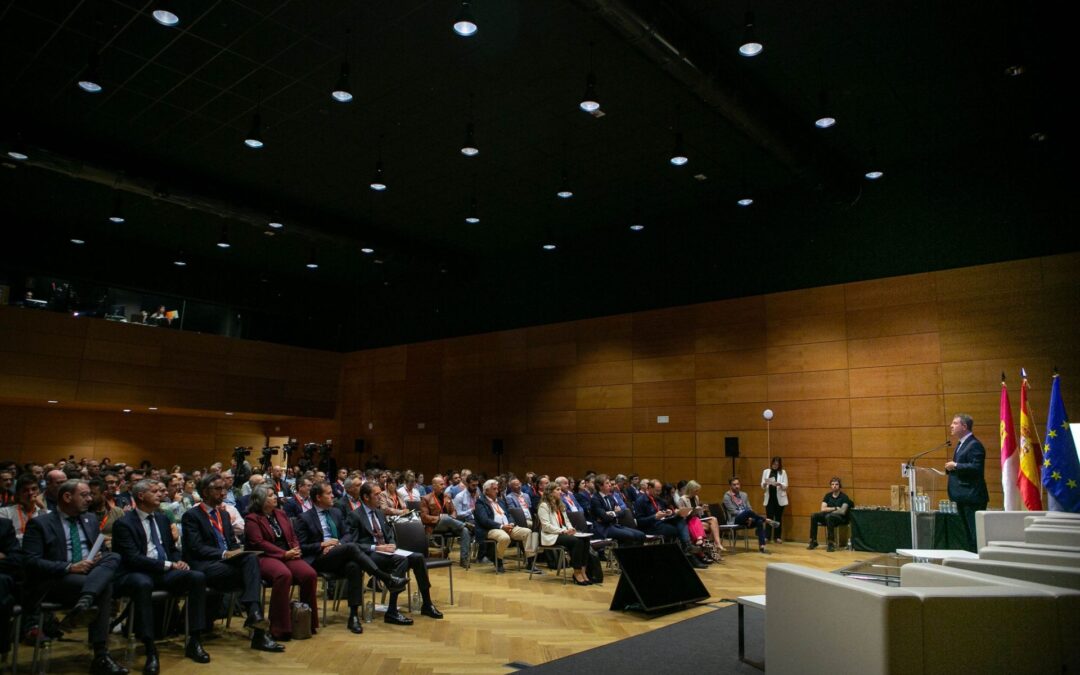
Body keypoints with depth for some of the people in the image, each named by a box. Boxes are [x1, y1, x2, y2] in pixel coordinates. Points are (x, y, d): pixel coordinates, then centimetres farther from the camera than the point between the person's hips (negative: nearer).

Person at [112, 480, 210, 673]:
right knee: (142, 584, -40)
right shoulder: (123, 523, -4)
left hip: (166, 572, 6)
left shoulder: (162, 518, 17)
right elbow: (133, 558, -15)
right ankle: (150, 650, -34)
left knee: (198, 577, -22)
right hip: (138, 574, -6)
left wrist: (179, 561, -1)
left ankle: (193, 642, -16)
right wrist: (169, 565, -19)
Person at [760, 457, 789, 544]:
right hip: (769, 497, 1)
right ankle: (767, 536, 0)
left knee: (778, 518, 4)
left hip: (779, 498, -1)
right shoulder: (766, 471, 7)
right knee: (769, 517, -2)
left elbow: (785, 486, -3)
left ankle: (777, 537, 8)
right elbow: (762, 486, 5)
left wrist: (779, 484, -23)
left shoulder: (783, 472, 2)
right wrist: (765, 483, -18)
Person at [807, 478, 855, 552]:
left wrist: (829, 510, -6)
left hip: (841, 518, -5)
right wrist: (835, 508, -10)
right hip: (827, 516, 5)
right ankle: (813, 541, -17)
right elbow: (823, 509, 1)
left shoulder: (844, 497, -4)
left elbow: (842, 511, -15)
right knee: (813, 516, -22)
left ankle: (831, 543, -35)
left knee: (829, 516, -39)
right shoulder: (828, 495, 11)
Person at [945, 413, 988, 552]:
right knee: (968, 534, 16)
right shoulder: (960, 444, 17)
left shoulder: (974, 445, -14)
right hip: (962, 496, 10)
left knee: (976, 534, -7)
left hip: (972, 497, -10)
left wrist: (955, 465, -18)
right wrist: (950, 467, 4)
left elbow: (976, 467, -26)